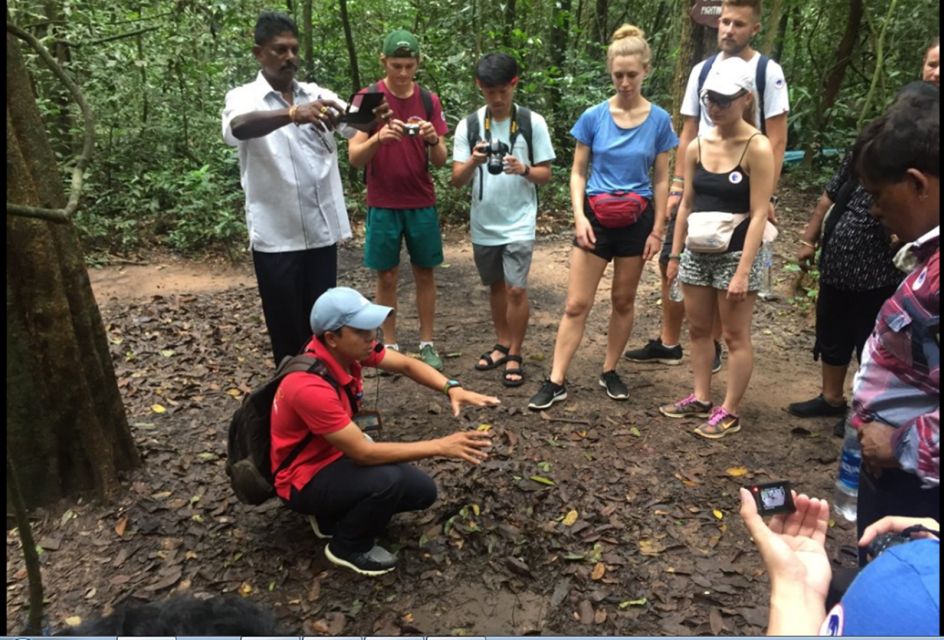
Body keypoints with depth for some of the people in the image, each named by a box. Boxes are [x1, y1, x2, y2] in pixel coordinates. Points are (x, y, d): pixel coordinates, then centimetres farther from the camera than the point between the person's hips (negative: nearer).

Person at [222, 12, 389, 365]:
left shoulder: (318, 95, 10)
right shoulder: (244, 98, -3)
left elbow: (353, 124, -6)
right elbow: (237, 128, -27)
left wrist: (373, 117, -30)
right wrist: (292, 114, -43)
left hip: (323, 230, 4)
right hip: (276, 236, -4)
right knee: (287, 328, 8)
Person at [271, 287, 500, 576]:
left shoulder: (348, 346, -13)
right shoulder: (311, 387, -35)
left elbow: (406, 365, -3)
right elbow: (364, 453, -33)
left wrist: (452, 388, -22)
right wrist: (440, 447, -30)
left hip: (335, 455, 8)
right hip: (305, 478, -8)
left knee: (422, 490, 0)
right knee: (387, 480, -32)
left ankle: (334, 515, 16)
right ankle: (348, 548, -2)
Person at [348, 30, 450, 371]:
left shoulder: (429, 100, 3)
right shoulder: (367, 98, -4)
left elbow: (440, 161, 1)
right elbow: (355, 158, -9)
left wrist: (433, 140, -21)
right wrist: (378, 138, -29)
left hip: (422, 204, 2)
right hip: (382, 205, -2)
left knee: (425, 273, 7)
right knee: (387, 276, 5)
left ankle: (427, 343, 19)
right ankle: (390, 346, 17)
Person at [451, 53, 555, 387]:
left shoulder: (533, 122, -5)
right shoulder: (468, 125, -2)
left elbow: (545, 174, -2)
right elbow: (457, 180, -5)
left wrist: (523, 169, -22)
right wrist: (474, 161, -25)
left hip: (519, 223, -3)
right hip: (483, 224, 3)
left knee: (516, 289, -7)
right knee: (496, 286, 16)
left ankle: (515, 356, 10)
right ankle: (502, 344, 33)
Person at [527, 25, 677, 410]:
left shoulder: (659, 120, -1)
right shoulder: (593, 117, -3)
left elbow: (661, 180, 3)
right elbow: (578, 172, 0)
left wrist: (657, 229, -1)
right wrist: (579, 216, -12)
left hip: (636, 221, 1)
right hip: (596, 218, -1)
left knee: (623, 300, 12)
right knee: (576, 304, -1)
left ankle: (610, 372, 28)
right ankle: (556, 382, 5)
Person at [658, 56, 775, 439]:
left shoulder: (757, 148, -12)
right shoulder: (697, 146, 4)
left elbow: (758, 214, -15)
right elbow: (686, 204, 10)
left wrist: (743, 272, -20)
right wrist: (675, 254, 9)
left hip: (735, 255, -6)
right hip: (697, 253, 6)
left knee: (736, 336, 5)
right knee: (697, 328, 14)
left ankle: (729, 412, 15)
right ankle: (700, 399, 28)